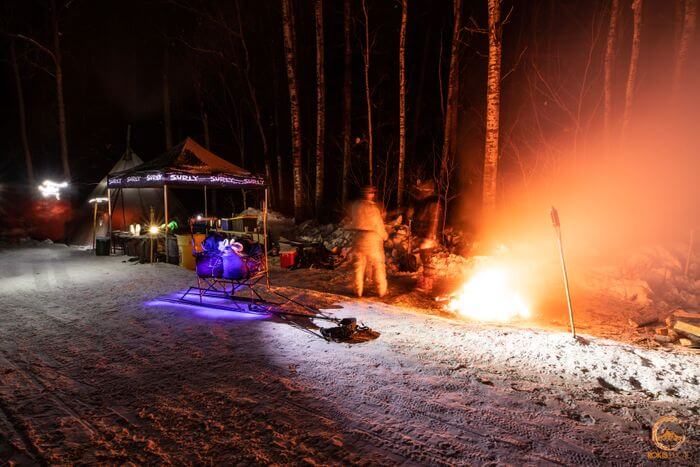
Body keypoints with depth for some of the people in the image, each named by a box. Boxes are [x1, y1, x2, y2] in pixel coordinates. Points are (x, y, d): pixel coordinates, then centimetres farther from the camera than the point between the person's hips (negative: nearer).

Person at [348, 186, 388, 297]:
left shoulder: (355, 205, -1)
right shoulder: (372, 207, -15)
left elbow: (352, 220, 10)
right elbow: (378, 224, -10)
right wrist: (384, 236, 6)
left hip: (359, 237, 4)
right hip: (372, 238, -4)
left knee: (359, 265, 11)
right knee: (377, 265, 6)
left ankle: (358, 290, 14)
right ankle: (381, 291, 10)